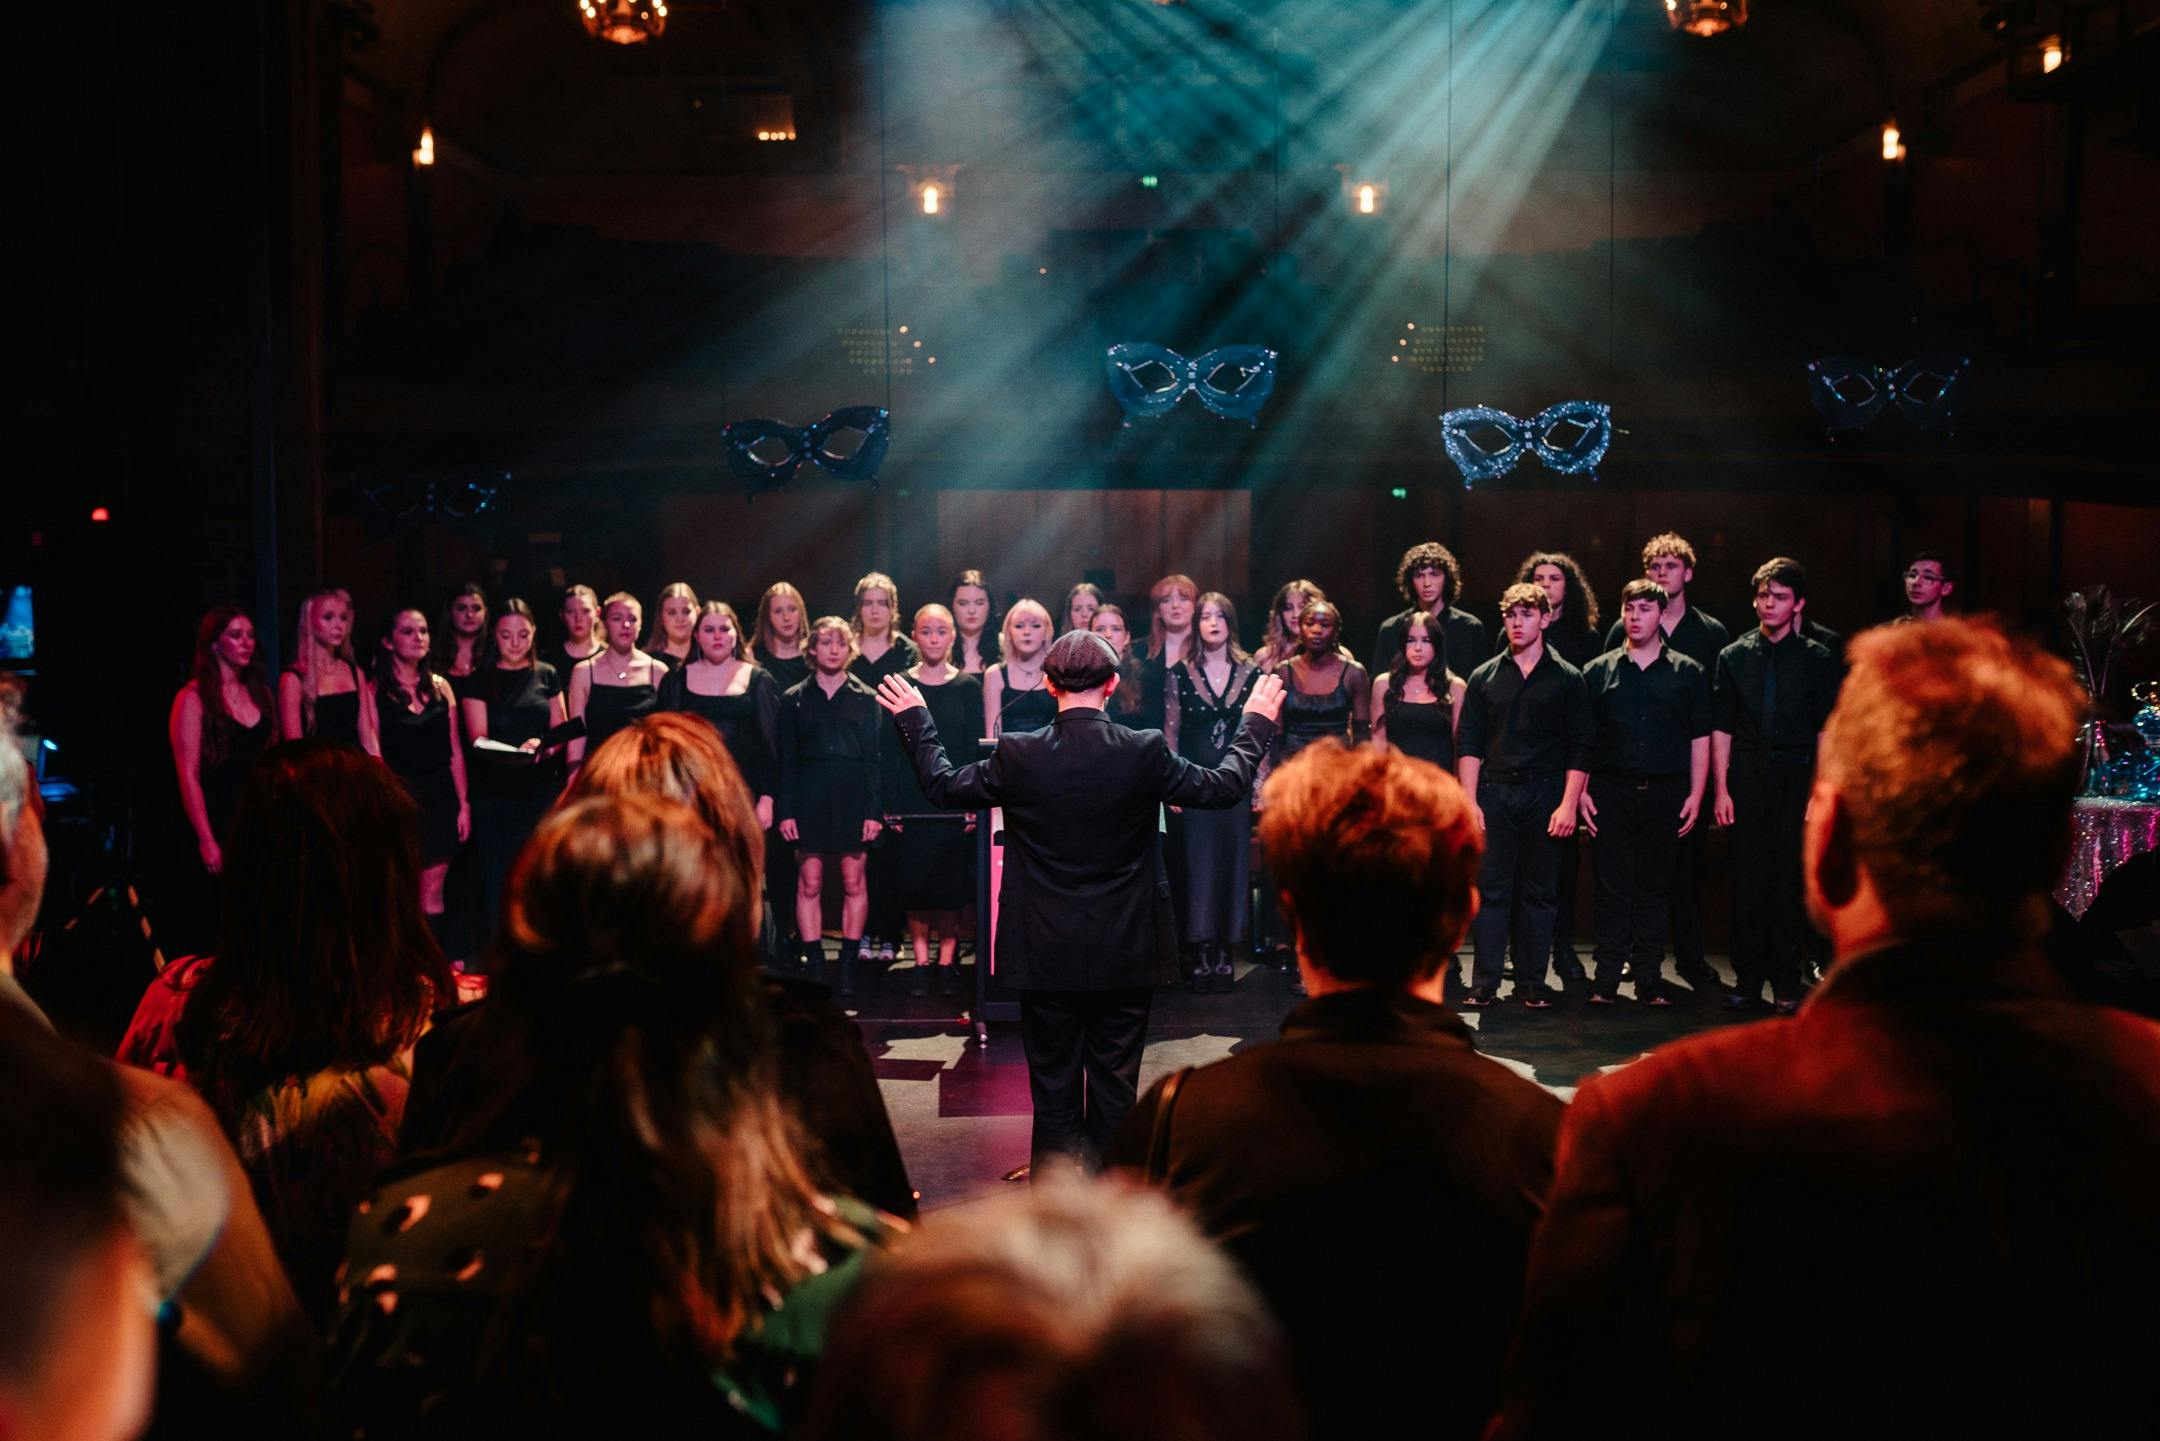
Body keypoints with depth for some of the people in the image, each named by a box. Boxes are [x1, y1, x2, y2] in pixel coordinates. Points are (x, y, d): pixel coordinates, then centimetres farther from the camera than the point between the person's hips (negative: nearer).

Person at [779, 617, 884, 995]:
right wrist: (785, 810, -2)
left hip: (852, 795, 0)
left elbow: (873, 758, 4)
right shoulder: (794, 699, 8)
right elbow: (787, 760, 6)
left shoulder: (865, 698, 7)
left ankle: (848, 965, 7)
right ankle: (815, 965, 3)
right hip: (809, 795, 0)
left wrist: (874, 810, -3)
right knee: (809, 881, -2)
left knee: (853, 879, -1)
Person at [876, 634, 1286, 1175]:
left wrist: (916, 722, 18)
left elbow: (942, 786, 3)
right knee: (1115, 1087, 12)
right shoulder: (1145, 752, -12)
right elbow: (1225, 788, 2)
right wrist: (1256, 725, 19)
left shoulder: (1018, 755, -12)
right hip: (1124, 953, 0)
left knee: (1053, 1087, 11)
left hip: (1046, 954, 0)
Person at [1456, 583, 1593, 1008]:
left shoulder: (1566, 679, 6)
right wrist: (1470, 801, -2)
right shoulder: (1484, 677, 10)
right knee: (1490, 891, 0)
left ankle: (1532, 983, 11)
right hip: (1494, 794, 1)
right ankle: (1484, 984, 3)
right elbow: (1468, 744, 7)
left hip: (1544, 796, -1)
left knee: (1538, 893, 5)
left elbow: (1579, 750, 2)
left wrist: (1568, 804, -8)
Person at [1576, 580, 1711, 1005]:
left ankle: (1650, 978, 11)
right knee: (1612, 888, 0)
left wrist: (1695, 796, 0)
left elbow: (1700, 741, 8)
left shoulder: (1687, 674, 8)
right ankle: (1606, 980, 4)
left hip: (1665, 794, 0)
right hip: (1611, 793, 0)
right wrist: (1580, 791, 0)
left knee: (1654, 888, 5)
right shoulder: (1598, 672, 8)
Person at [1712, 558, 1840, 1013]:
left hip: (1796, 782, -1)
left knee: (1791, 883, 1)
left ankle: (1786, 983, 10)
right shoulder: (1734, 657, 8)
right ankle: (1748, 979, 12)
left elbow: (1827, 732, 1)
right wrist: (1721, 789, -1)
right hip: (1747, 783, 1)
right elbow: (1721, 728, 6)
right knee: (1747, 883, 3)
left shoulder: (1817, 660, 4)